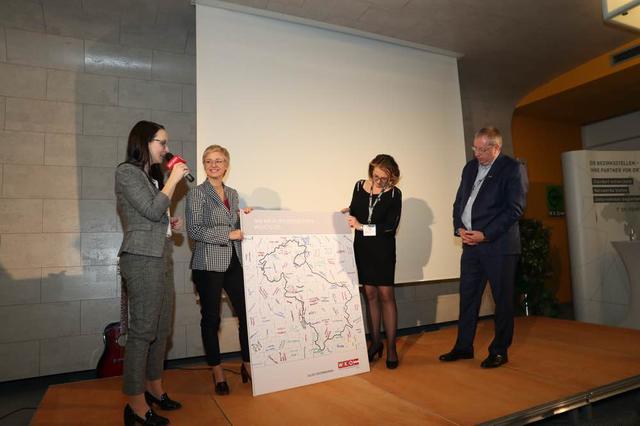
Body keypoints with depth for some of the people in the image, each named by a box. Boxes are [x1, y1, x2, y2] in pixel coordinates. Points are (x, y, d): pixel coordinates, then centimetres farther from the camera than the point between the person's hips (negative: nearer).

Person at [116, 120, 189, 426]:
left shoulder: (153, 176, 21)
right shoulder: (126, 171, -5)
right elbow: (152, 210, -15)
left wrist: (171, 223, 10)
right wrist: (174, 179, -9)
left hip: (161, 257, 9)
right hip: (142, 258, -9)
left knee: (162, 328, 10)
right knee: (143, 329, -5)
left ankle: (154, 388, 23)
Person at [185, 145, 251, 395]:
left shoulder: (232, 194, 14)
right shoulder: (197, 193, -3)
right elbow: (194, 231, -12)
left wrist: (245, 218, 2)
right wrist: (229, 234, -16)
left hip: (234, 262, 5)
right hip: (209, 264, -5)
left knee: (247, 313, 2)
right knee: (211, 318, 5)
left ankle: (247, 365, 20)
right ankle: (217, 371, 22)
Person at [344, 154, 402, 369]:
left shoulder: (394, 194, -7)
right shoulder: (360, 186, 3)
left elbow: (391, 226, -13)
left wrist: (362, 226, -15)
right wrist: (347, 213, -6)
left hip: (383, 250, -3)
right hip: (362, 248, 3)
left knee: (386, 295, -1)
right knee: (370, 294, 8)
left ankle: (391, 347, 10)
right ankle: (375, 342, 21)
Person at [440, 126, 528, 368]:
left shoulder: (513, 169, -5)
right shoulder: (470, 168, 14)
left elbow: (515, 208, -12)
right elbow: (459, 201, 17)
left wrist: (485, 235, -16)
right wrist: (459, 228, 0)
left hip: (499, 245, -6)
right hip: (471, 243, 6)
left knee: (503, 300, 6)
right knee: (467, 297, 11)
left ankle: (499, 351, 21)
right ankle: (463, 347, 23)